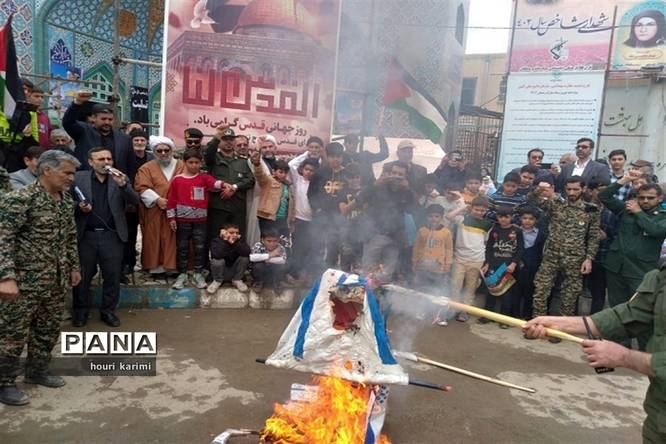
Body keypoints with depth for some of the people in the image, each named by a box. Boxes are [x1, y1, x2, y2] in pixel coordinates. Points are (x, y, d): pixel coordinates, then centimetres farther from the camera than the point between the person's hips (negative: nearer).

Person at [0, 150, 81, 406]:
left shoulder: (67, 201, 8)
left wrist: (74, 267, 19)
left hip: (56, 281, 7)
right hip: (25, 281, -7)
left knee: (49, 330, 16)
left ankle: (37, 371, 35)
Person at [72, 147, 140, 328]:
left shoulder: (121, 178, 4)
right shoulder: (79, 178, 2)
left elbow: (135, 201, -7)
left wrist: (122, 184, -22)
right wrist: (79, 208, -15)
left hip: (112, 235, 1)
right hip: (86, 235, 0)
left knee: (113, 276, 6)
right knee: (83, 276, 9)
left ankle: (108, 310, 22)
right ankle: (81, 311, 27)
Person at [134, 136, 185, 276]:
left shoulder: (182, 166, 8)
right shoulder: (146, 168, 4)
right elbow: (142, 188, -5)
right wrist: (157, 199, -17)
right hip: (154, 212, -1)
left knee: (174, 239, 4)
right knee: (155, 240, 3)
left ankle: (172, 266, 13)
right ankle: (156, 267, 11)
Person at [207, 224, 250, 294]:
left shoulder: (240, 241, -8)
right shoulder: (216, 241, -15)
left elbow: (247, 252, -29)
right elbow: (217, 255, -37)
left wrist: (234, 243, -34)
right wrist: (225, 241, -32)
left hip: (234, 272, 2)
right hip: (221, 272, -2)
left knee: (245, 258, -22)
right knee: (217, 260, -31)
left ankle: (237, 280, 0)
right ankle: (217, 281, -1)